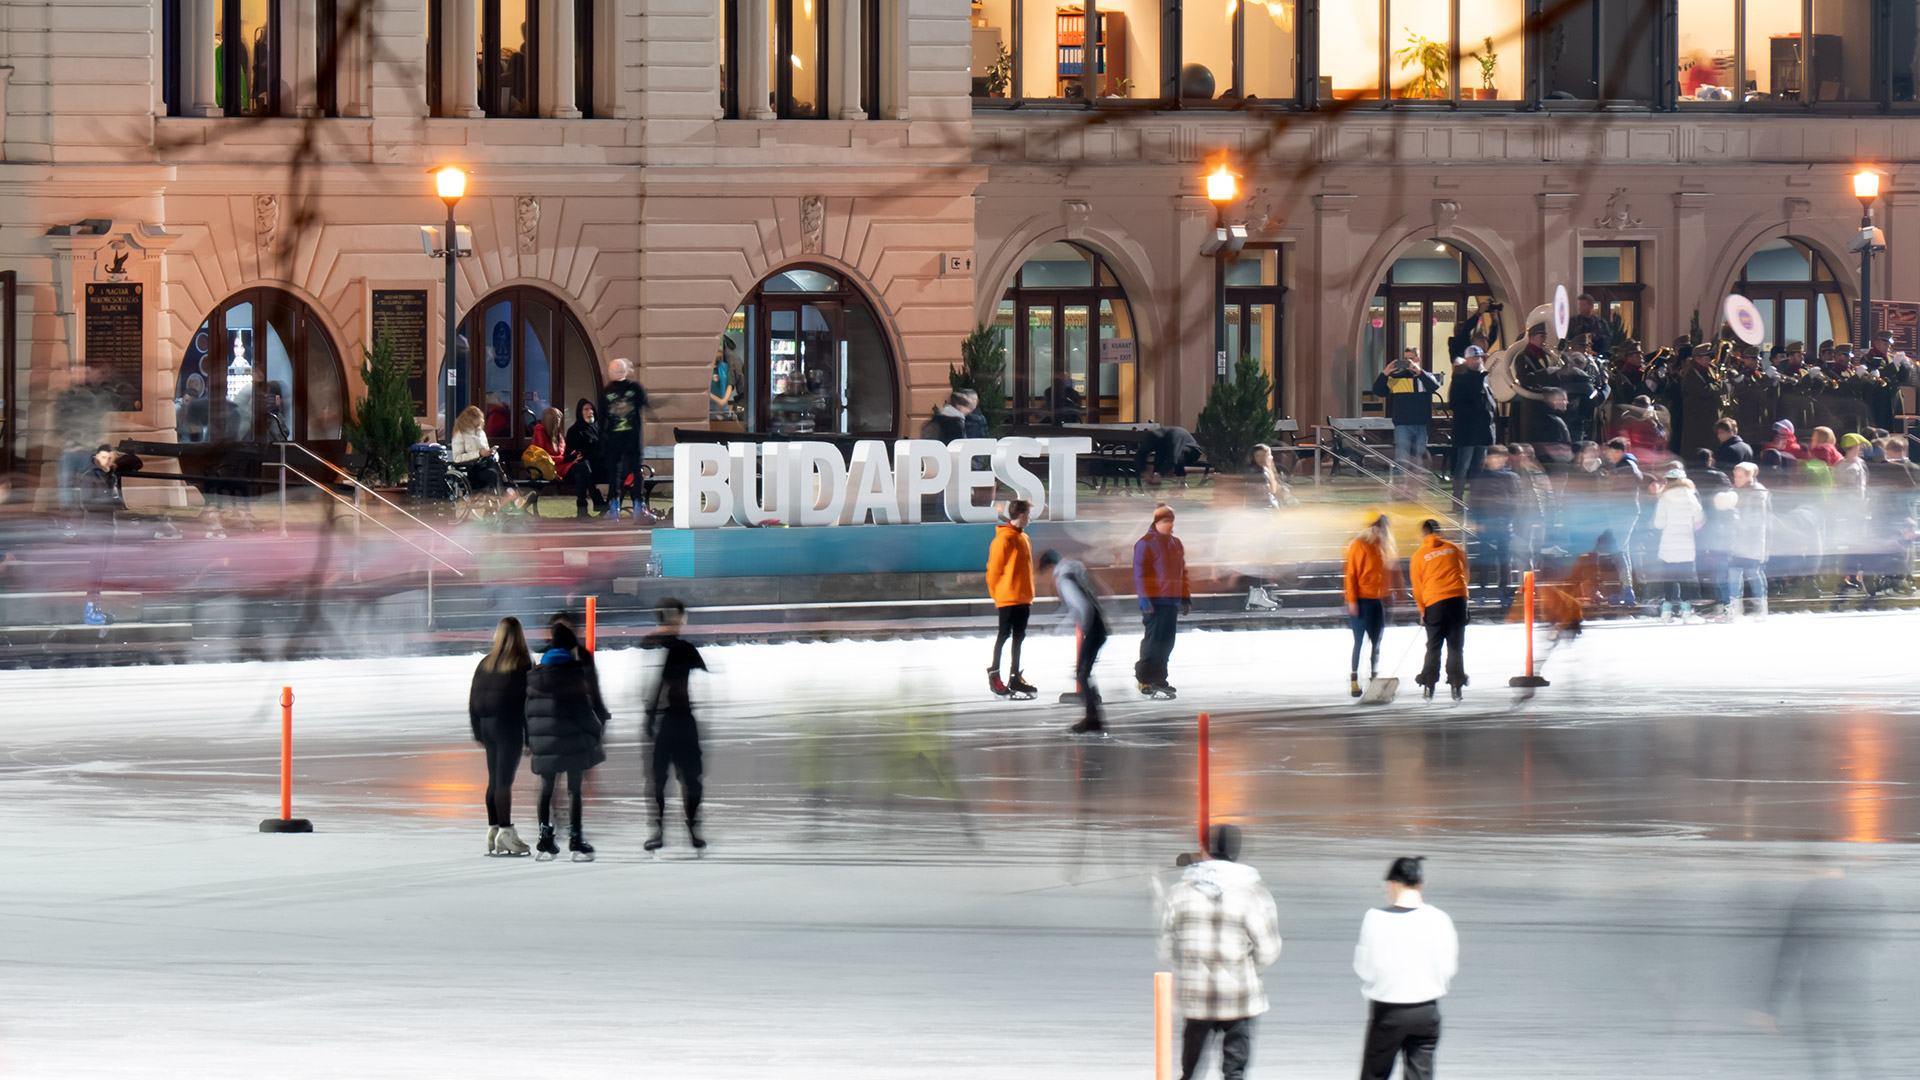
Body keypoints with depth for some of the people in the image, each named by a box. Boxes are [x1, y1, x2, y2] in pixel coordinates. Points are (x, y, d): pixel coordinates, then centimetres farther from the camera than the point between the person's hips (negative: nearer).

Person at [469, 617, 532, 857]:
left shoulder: (485, 664, 7)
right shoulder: (522, 665, -8)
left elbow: (473, 699, 10)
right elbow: (527, 701, -10)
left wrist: (478, 732, 16)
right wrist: (530, 736, -6)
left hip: (487, 725, 5)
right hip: (509, 728, -5)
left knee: (494, 780, 11)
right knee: (504, 780, -7)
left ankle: (493, 829, 13)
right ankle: (505, 831, -8)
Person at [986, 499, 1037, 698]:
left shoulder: (1024, 538, 14)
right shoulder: (1004, 538, -13)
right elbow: (994, 569, -11)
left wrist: (1029, 595, 17)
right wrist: (996, 595, -7)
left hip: (1022, 599, 8)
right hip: (1007, 598, -8)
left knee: (1019, 636, 9)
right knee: (1004, 634, -3)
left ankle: (1015, 678, 13)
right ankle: (994, 673, 5)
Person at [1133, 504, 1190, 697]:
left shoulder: (1176, 544, 17)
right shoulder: (1146, 544, -7)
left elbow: (1182, 572, 26)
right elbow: (1140, 573, -11)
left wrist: (1186, 598, 22)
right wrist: (1145, 600, -17)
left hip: (1172, 601, 8)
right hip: (1155, 601, -8)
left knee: (1167, 642, 10)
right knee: (1154, 640, -9)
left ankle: (1159, 679, 17)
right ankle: (1146, 680, -6)